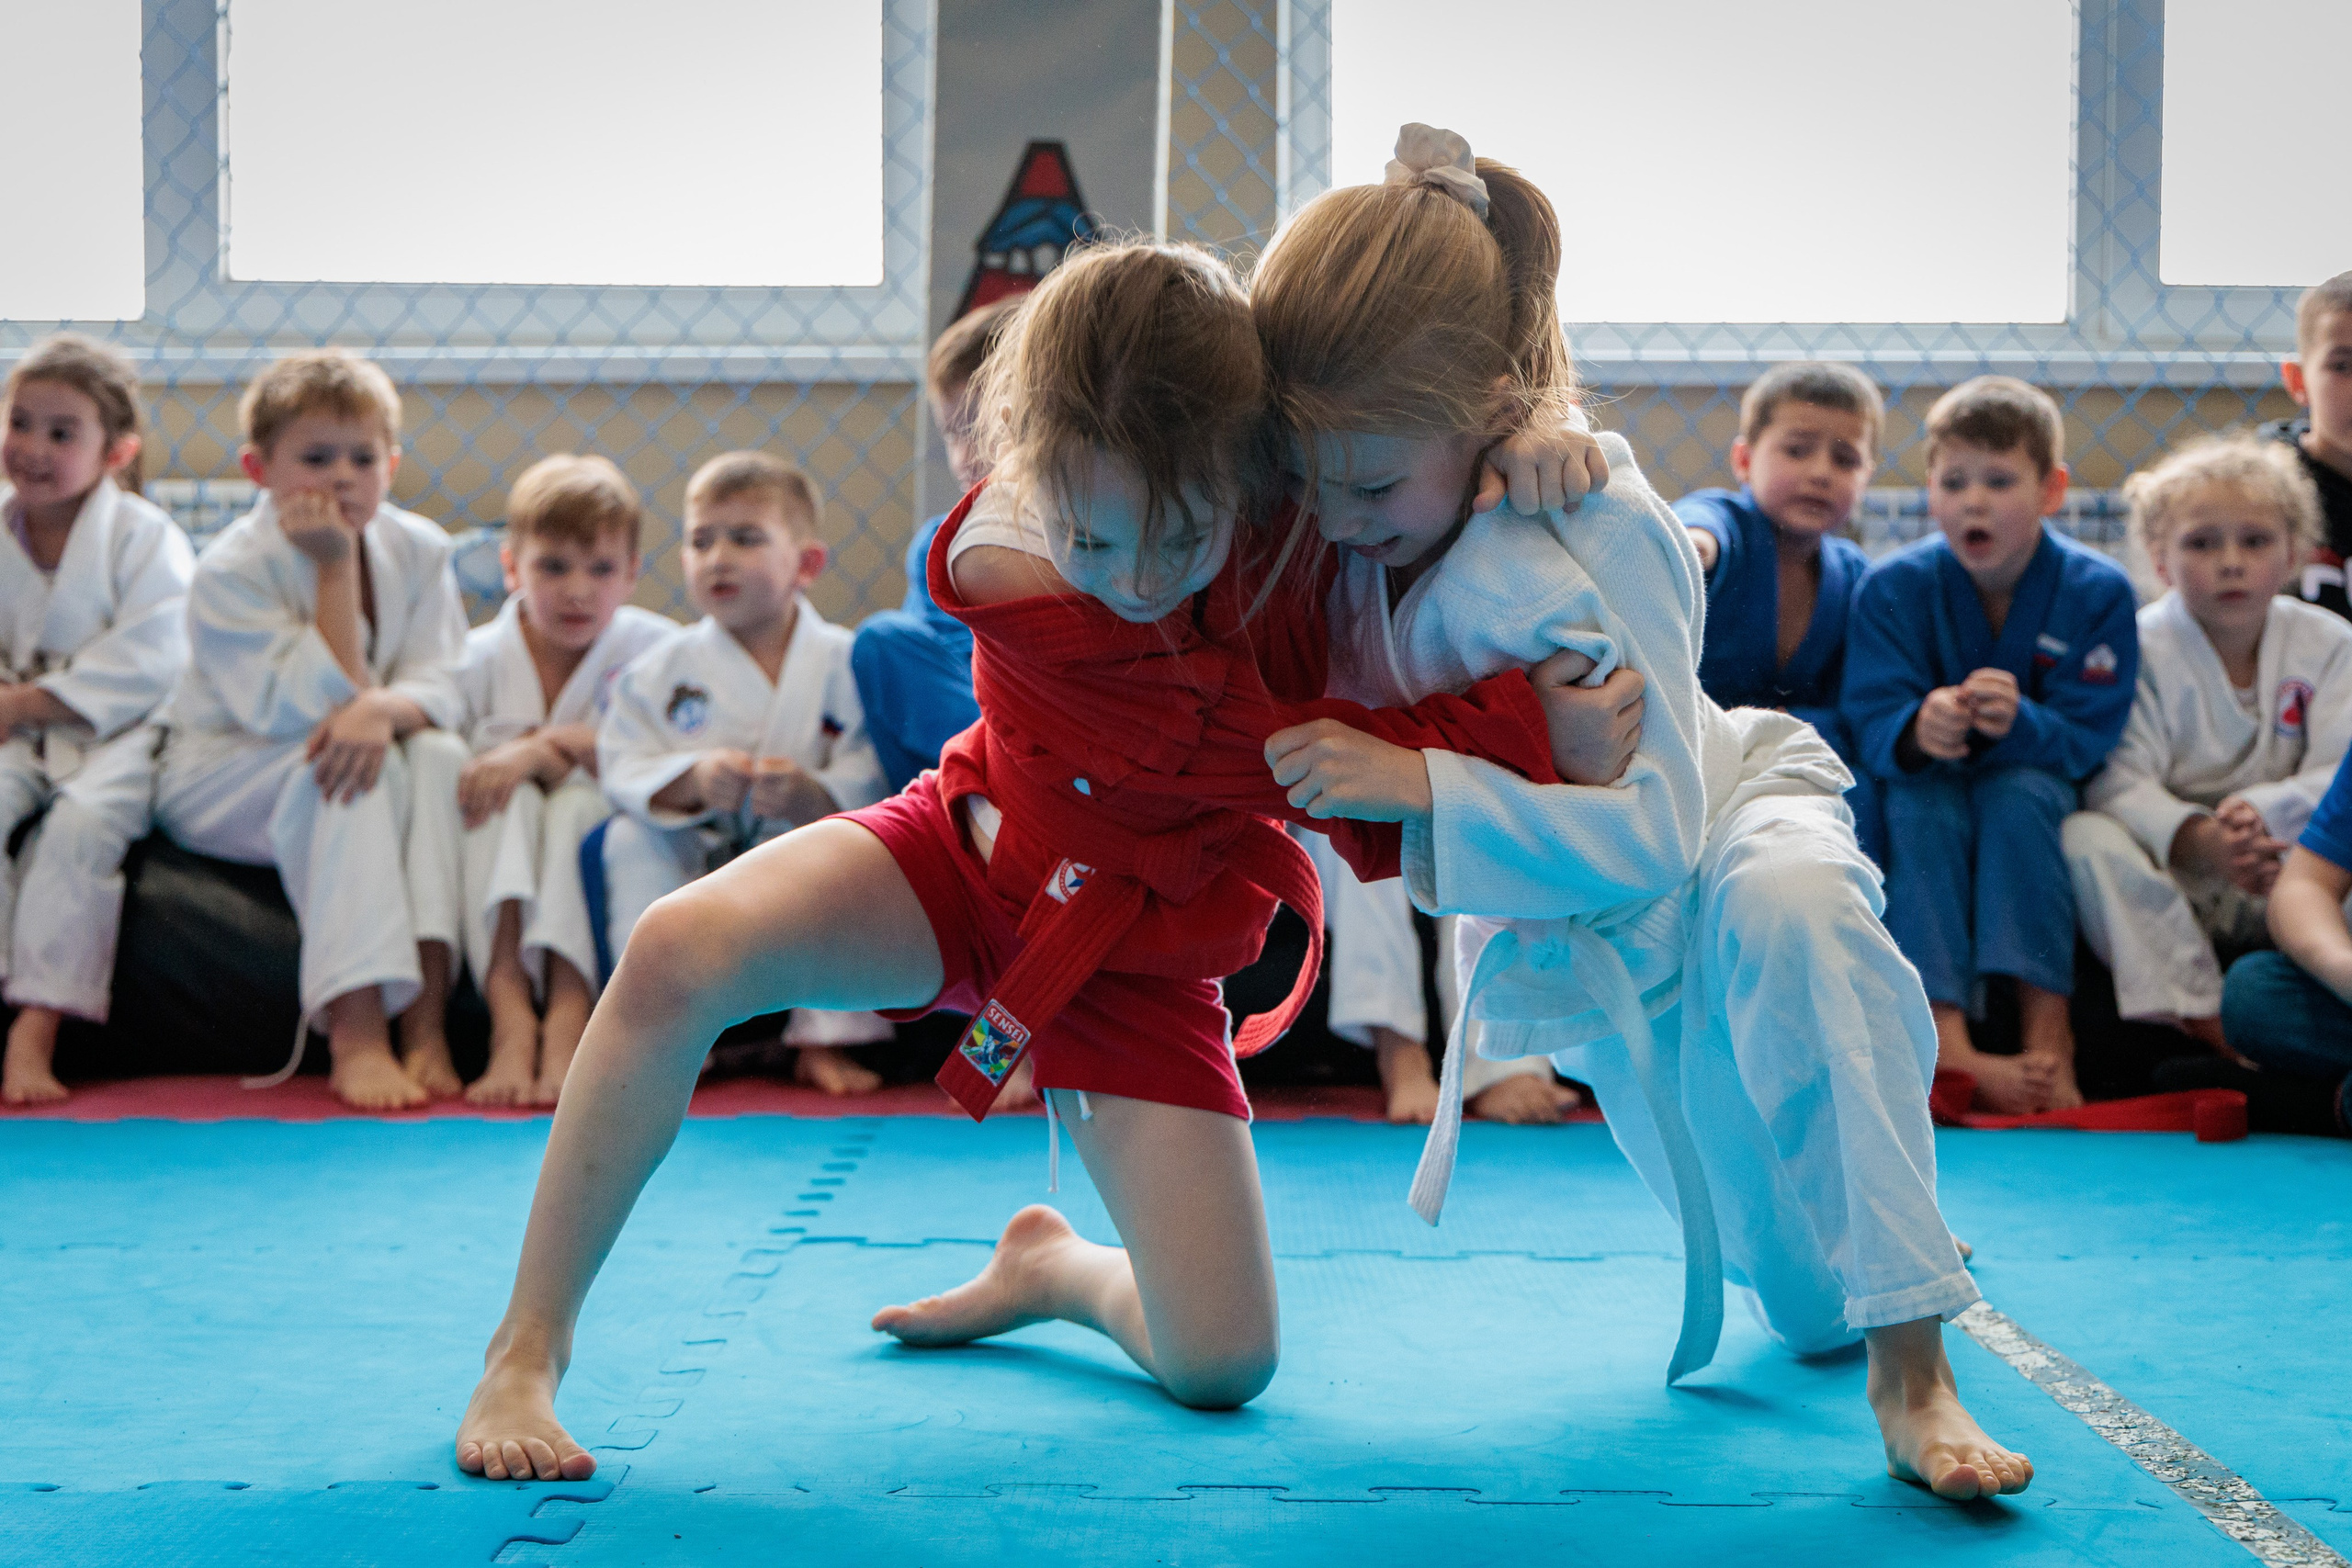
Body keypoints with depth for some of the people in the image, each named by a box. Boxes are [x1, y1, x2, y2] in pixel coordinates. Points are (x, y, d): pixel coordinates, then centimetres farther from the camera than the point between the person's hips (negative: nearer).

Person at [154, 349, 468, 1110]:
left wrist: (385, 710, -35)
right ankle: (355, 1031, -40)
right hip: (218, 777, -4)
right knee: (351, 770, -35)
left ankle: (426, 1020, -31)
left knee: (444, 756, -28)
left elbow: (440, 685, -11)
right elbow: (306, 710, -25)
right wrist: (337, 569, -26)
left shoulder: (419, 549, -3)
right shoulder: (228, 571, -17)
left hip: (334, 768, 4)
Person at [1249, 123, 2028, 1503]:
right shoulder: (1339, 523, -20)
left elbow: (1649, 831, -38)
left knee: (1788, 912, -44)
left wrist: (1409, 783, -46)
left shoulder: (1593, 535, -36)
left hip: (1720, 829, -5)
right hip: (1546, 941, 5)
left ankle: (1914, 1370, -39)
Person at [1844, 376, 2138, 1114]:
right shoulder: (1893, 587, -10)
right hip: (1928, 782, 0)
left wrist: (2017, 723, -40)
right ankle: (1945, 1041, -44)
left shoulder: (2096, 591, -11)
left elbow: (2087, 740, -17)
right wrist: (1919, 731, -44)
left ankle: (2048, 1034, -35)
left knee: (2019, 796, -33)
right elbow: (1871, 723, -19)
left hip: (2038, 784, 0)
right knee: (1919, 806, -32)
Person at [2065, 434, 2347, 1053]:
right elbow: (2120, 781, -18)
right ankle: (2197, 1015, -30)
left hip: (2289, 869, 1)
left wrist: (2264, 814, -30)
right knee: (2086, 839, -31)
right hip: (2173, 877, -1)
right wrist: (2201, 841, -37)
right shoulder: (2136, 649, -7)